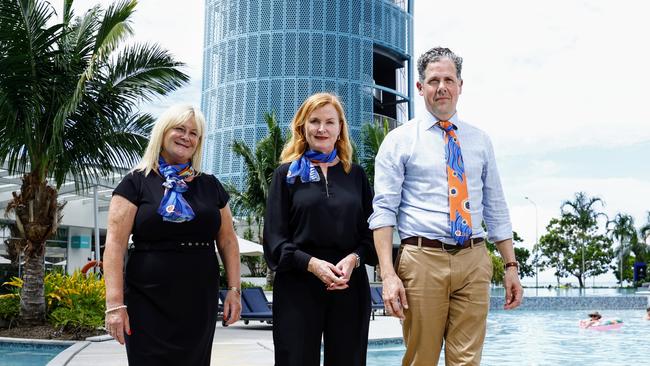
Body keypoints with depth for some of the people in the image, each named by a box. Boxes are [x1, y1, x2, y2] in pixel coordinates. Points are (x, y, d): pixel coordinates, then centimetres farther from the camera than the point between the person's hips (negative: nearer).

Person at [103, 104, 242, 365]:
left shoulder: (210, 185, 10)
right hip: (148, 305, -3)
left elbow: (228, 241, 13)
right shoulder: (136, 183, -2)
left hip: (200, 305, 4)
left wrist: (234, 289, 5)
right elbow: (115, 244, -8)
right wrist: (115, 303, -15)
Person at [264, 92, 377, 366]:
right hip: (297, 286, -2)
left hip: (349, 286, 2)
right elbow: (273, 237, 1)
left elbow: (371, 231, 10)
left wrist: (353, 259, -10)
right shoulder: (287, 173, 8)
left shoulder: (355, 174, 14)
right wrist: (311, 263, -14)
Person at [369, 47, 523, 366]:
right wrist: (388, 274, -14)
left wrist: (511, 265, 9)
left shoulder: (479, 141, 15)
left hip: (473, 260, 3)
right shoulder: (399, 141, 3)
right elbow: (383, 211, -4)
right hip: (423, 259, -3)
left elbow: (496, 208, 16)